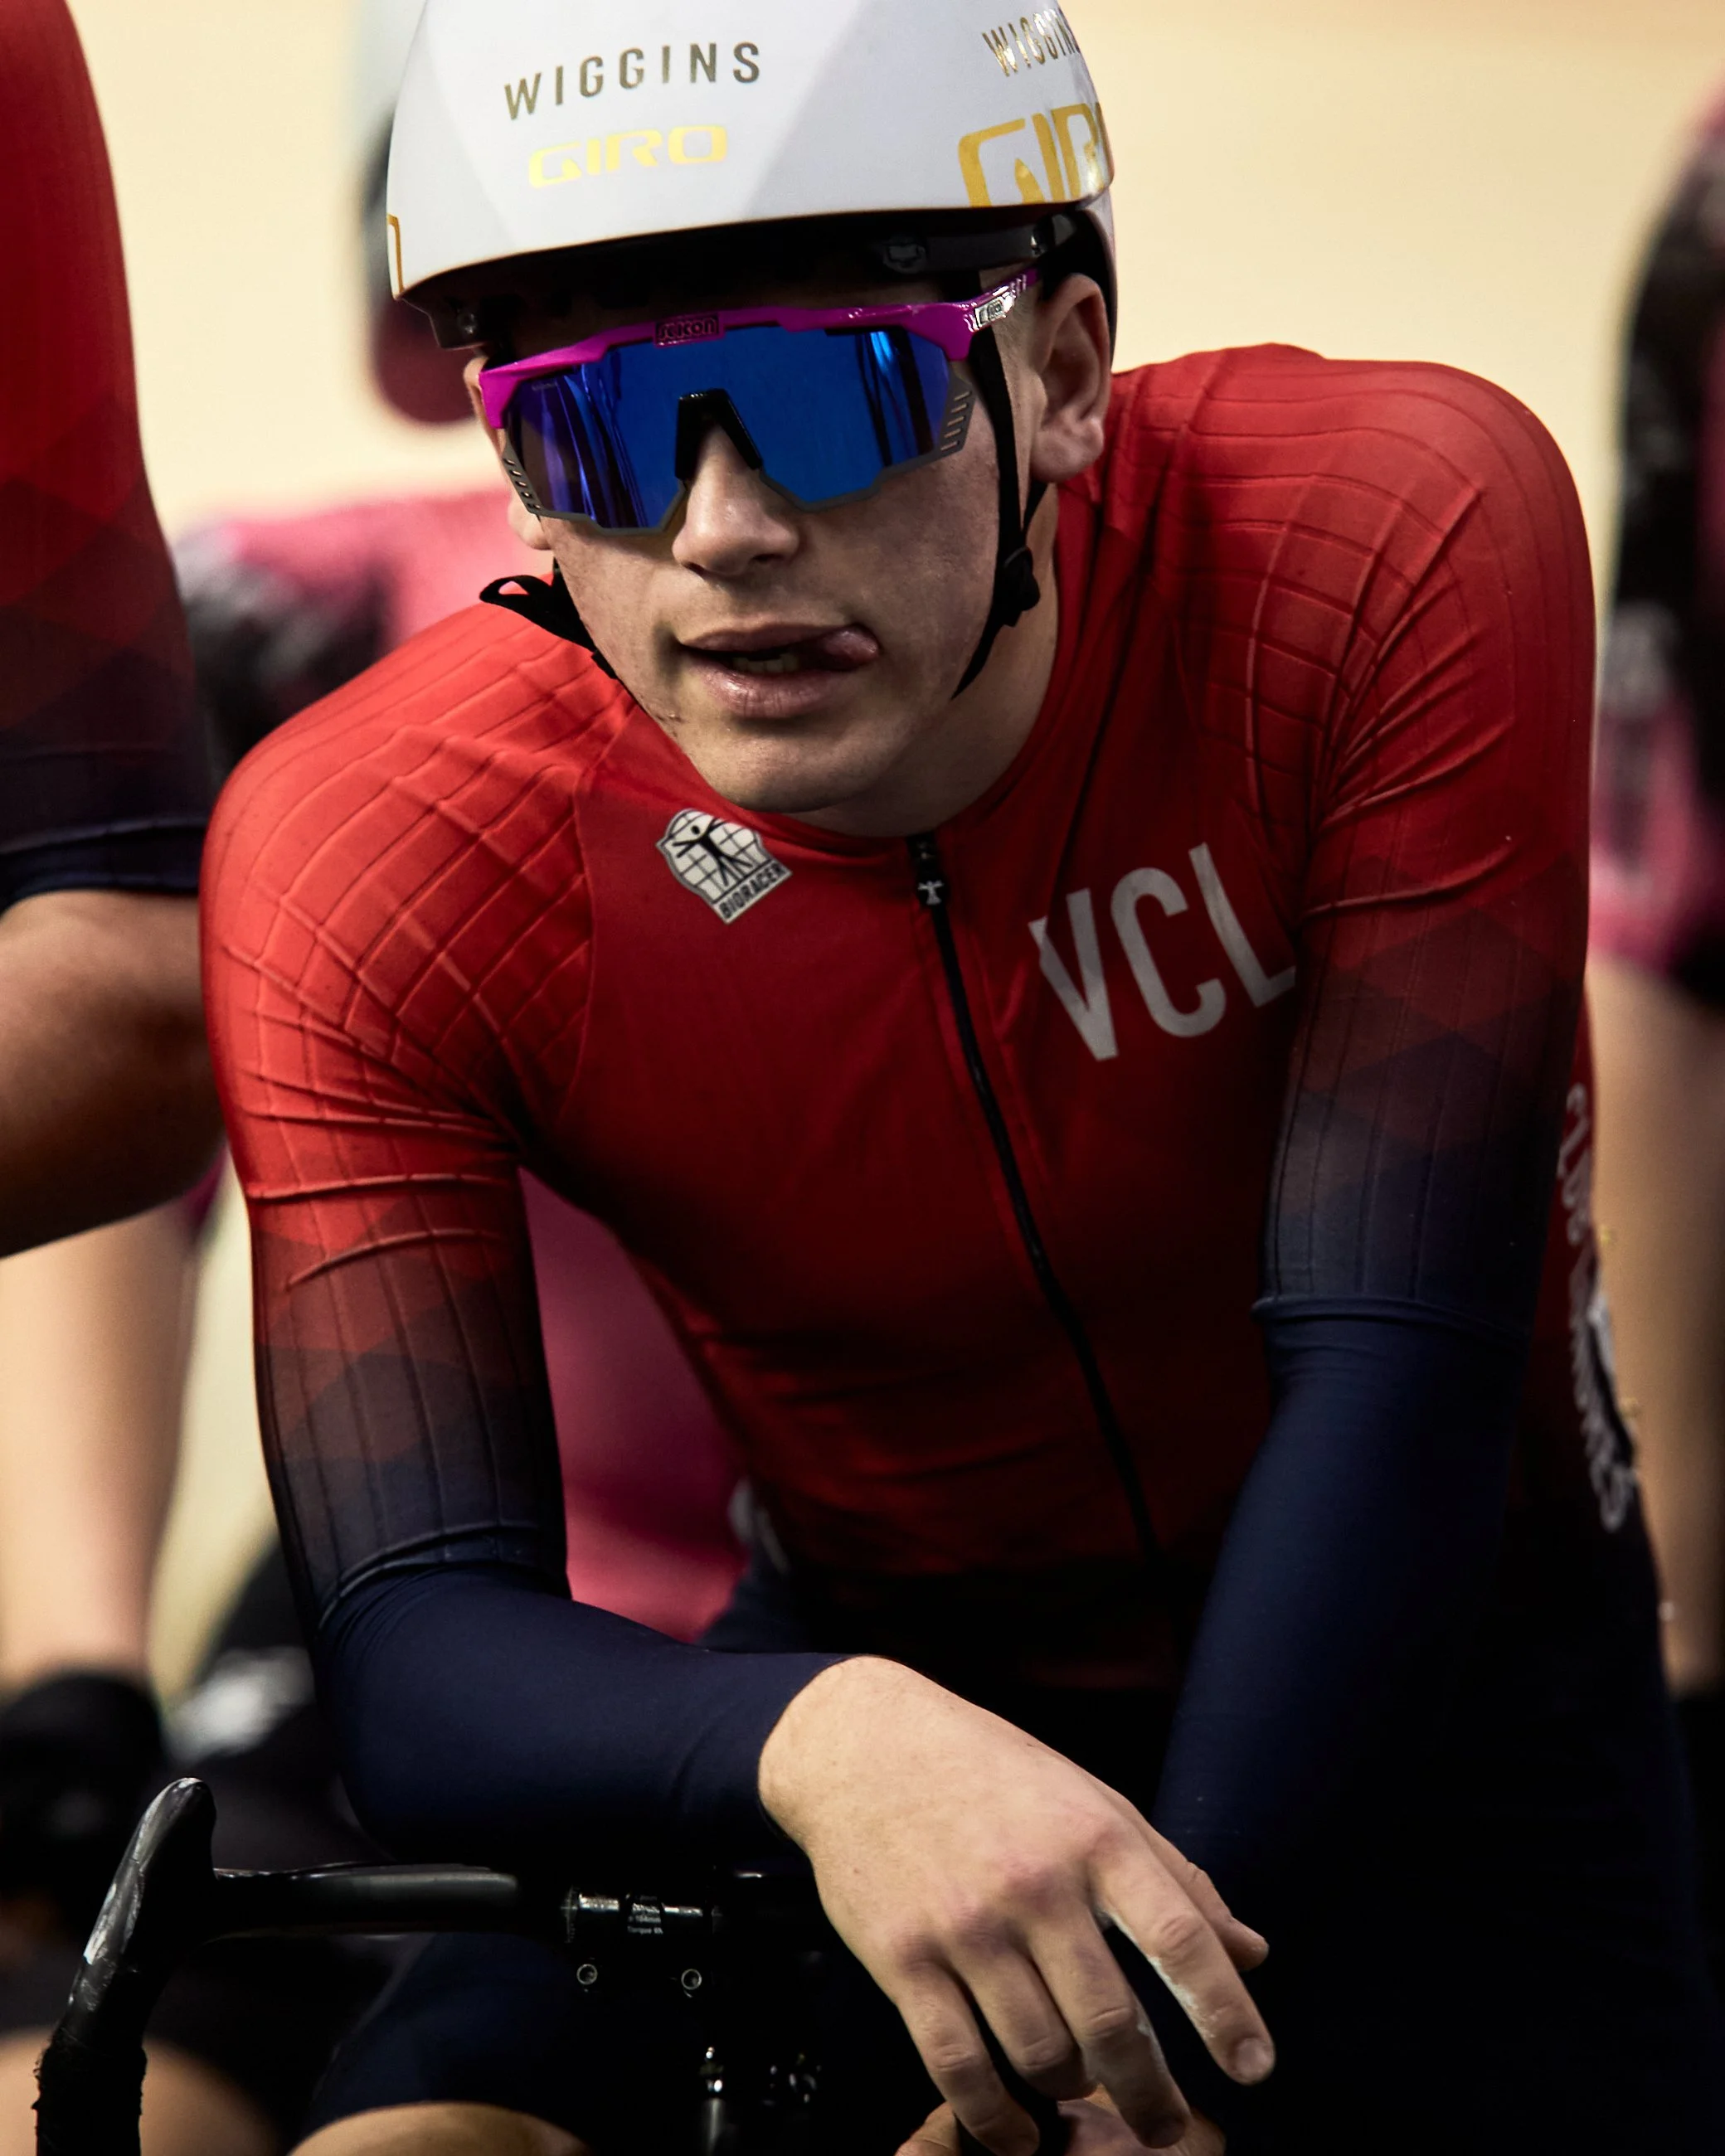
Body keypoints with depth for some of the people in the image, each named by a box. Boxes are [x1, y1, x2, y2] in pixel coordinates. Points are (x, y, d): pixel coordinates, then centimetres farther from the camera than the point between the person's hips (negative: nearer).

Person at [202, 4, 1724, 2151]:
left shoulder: (1391, 542, -25)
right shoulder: (366, 857, -22)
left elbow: (1397, 1370, -28)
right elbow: (418, 1652, -26)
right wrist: (817, 1740, -49)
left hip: (1414, 1680, 0)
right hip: (876, 1695, 0)